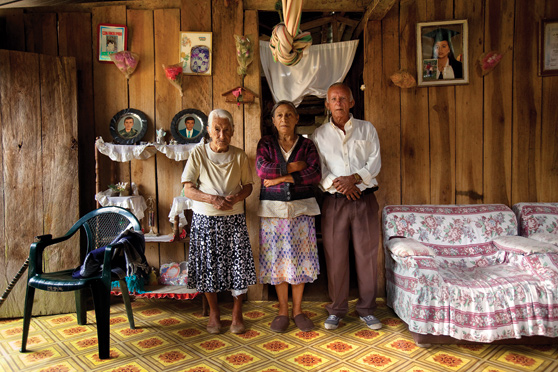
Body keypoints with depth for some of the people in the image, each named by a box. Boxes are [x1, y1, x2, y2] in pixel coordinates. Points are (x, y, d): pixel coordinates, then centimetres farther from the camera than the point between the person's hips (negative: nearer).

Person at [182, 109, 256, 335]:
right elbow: (188, 190, -5)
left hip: (234, 218, 1)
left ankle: (237, 313, 18)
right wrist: (213, 199, -20)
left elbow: (248, 186, 8)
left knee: (238, 264, -1)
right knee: (208, 265, 5)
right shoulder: (198, 154, -2)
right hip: (205, 218, -1)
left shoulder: (239, 156, 4)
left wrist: (237, 197, -14)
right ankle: (214, 312, 25)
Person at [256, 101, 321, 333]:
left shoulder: (306, 144, 5)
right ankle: (283, 311, 17)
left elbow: (315, 174, -10)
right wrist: (294, 167, -11)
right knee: (277, 259, 3)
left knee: (299, 258, 3)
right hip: (273, 208, 0)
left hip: (301, 208, 0)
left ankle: (297, 310, 17)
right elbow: (262, 170, -12)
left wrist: (282, 178, -14)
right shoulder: (266, 143, 5)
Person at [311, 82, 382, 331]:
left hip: (364, 199, 0)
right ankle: (337, 310, 18)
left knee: (367, 254, 3)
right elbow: (316, 170, 2)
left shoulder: (367, 129, 10)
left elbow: (375, 163, 2)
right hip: (334, 201, 0)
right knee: (335, 256, 3)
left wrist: (354, 178, -14)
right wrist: (337, 184, -14)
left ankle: (366, 309, 18)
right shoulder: (320, 134, 9)